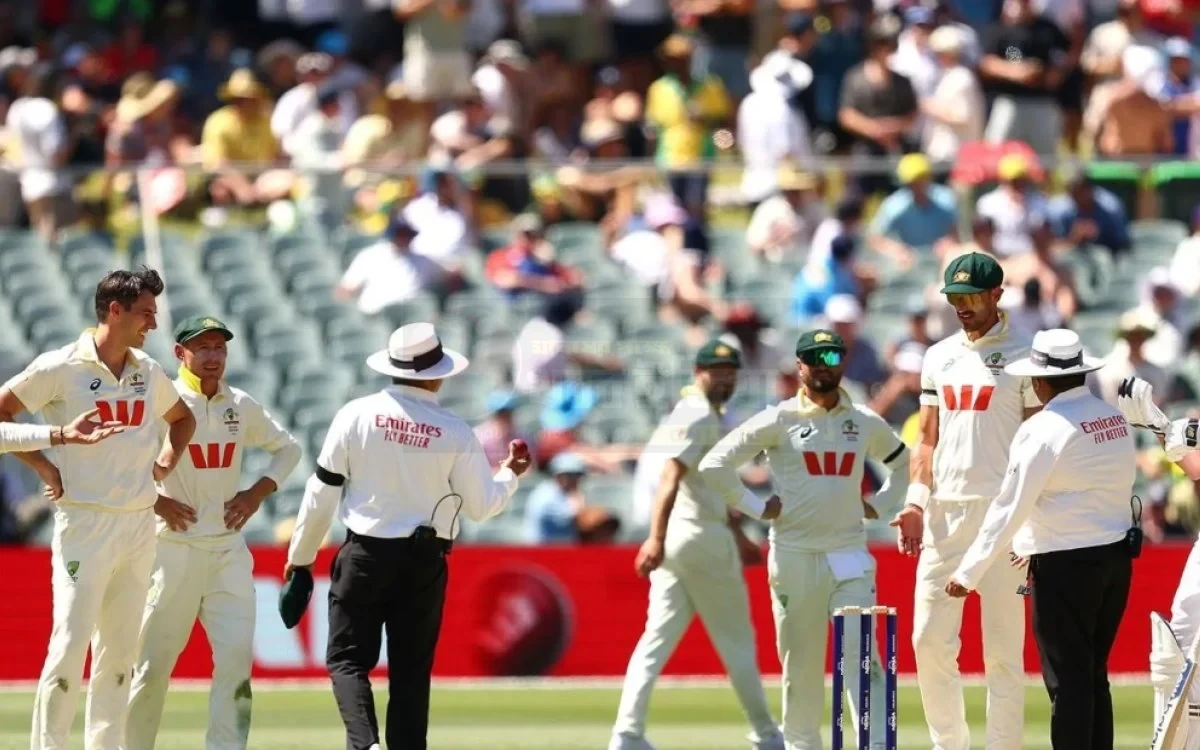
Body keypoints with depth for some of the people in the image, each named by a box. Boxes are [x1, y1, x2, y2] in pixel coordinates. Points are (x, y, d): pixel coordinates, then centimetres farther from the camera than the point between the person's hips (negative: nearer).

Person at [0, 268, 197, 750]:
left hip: (140, 525, 6)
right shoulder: (61, 368, -7)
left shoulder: (148, 371, 11)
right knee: (70, 645, -12)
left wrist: (169, 458, 12)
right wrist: (43, 467, -7)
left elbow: (182, 417, 29)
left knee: (120, 650, 9)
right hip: (85, 524, -6)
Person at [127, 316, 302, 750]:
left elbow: (287, 448, 23)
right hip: (174, 548, -4)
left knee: (237, 655, -6)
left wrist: (257, 493, 7)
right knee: (154, 661, -1)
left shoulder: (241, 406, 8)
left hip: (228, 550, 4)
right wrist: (154, 500, -14)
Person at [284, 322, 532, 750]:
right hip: (424, 562, 0)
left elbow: (323, 490, -3)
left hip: (365, 555, 0)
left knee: (348, 658, 5)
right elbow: (480, 506, 2)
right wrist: (510, 473, 22)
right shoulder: (455, 433, -7)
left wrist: (300, 555, 9)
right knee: (411, 668, 10)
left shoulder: (357, 414, -7)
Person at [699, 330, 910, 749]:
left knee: (861, 655, -10)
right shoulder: (779, 421, -1)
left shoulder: (866, 423, 9)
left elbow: (903, 463, 27)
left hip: (850, 556, 1)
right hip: (794, 555, -1)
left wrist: (879, 507, 13)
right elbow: (714, 465, -2)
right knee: (800, 662, 3)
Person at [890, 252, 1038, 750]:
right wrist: (916, 502, 2)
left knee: (1003, 647, -4)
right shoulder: (939, 358, 15)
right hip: (944, 512, 6)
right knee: (929, 638, 4)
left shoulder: (1023, 356, -2)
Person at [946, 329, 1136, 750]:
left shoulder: (1043, 429, -13)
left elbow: (1009, 507, -12)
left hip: (1065, 565, -7)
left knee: (1067, 679, -2)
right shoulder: (1115, 419, 8)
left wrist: (969, 573, -5)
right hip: (1117, 555, 7)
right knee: (1094, 675, 15)